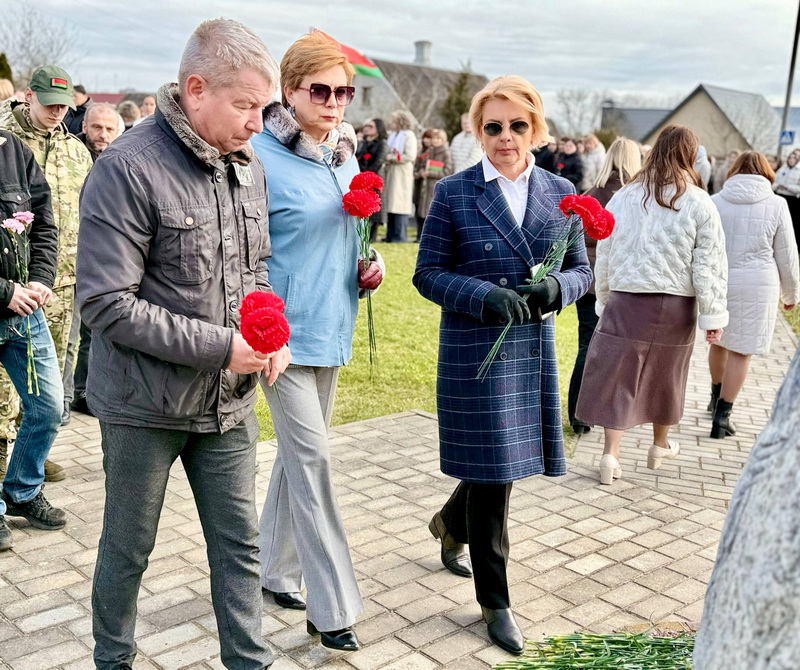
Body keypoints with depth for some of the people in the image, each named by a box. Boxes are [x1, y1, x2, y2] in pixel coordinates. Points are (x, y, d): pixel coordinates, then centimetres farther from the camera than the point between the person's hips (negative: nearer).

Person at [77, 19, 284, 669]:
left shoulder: (248, 167, 3)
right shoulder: (128, 168, -18)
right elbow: (106, 304, -21)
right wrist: (220, 347, -22)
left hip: (230, 402, 5)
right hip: (145, 404, -5)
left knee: (240, 543, 12)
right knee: (128, 547, 15)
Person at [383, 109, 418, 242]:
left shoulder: (409, 135, -6)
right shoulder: (393, 135, 18)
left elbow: (411, 156, -14)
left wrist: (393, 157, -14)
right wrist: (386, 158, 4)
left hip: (402, 175, -8)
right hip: (391, 173, 8)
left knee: (399, 205, -10)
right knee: (391, 205, 7)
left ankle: (400, 236, -8)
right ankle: (390, 236, 11)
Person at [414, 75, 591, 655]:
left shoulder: (560, 193, 5)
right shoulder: (454, 193, -5)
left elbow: (581, 269, 10)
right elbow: (428, 274, -4)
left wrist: (555, 288, -13)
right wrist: (486, 295, -20)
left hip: (534, 348, 4)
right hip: (474, 352, -4)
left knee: (499, 466, 15)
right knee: (491, 472, 1)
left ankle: (450, 524, 49)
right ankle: (495, 601, 19)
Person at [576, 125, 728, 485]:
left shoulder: (623, 197, 1)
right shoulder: (699, 203, -6)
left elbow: (604, 255, 6)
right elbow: (709, 264, -6)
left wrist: (603, 300, 15)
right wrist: (713, 315, -2)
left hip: (626, 300, 0)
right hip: (676, 305, 0)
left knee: (617, 375, 5)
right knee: (666, 376, 18)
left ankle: (610, 454, -1)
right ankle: (660, 446, 35)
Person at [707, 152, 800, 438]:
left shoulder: (715, 202, 1)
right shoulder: (776, 205, -4)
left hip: (717, 283, 3)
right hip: (756, 286, -3)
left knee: (719, 340, 22)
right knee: (741, 350, 5)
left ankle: (716, 396, 39)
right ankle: (722, 415, 5)